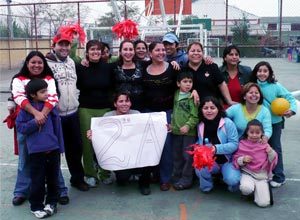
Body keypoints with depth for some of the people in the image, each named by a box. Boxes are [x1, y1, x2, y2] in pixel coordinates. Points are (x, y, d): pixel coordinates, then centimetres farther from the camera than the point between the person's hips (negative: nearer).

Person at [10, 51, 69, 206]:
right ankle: (22, 192, 24)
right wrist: (35, 113, -30)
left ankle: (60, 191, 16)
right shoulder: (18, 80, 3)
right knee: (25, 159, 10)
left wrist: (43, 114, -27)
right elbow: (19, 98, -14)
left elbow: (53, 98, -10)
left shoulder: (49, 79, 6)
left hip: (46, 122, 0)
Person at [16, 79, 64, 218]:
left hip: (53, 149, 3)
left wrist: (60, 147, 7)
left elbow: (57, 127, 6)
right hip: (36, 150, -3)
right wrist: (35, 122, -19)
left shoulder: (50, 106, 2)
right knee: (37, 180, 3)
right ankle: (36, 206, 20)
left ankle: (51, 202, 31)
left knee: (53, 177, 13)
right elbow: (20, 127, -5)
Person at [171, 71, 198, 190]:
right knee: (177, 156, 14)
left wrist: (188, 125, -22)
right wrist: (172, 124, 7)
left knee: (188, 156, 0)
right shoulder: (176, 95, 8)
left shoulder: (193, 97, -9)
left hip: (189, 131, -6)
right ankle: (177, 177, 25)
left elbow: (195, 116, -13)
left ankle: (186, 179, 10)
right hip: (176, 131, 6)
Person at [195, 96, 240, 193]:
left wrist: (216, 148, -28)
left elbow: (234, 144, -17)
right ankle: (206, 187, 6)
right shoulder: (200, 126, -1)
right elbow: (199, 142, 10)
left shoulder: (227, 123, -15)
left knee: (232, 180, -29)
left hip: (227, 160, -3)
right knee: (199, 169, -28)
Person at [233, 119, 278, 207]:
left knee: (264, 203, -15)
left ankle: (257, 189, 17)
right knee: (246, 188, -37)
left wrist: (271, 153, -15)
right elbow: (235, 160, 2)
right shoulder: (242, 144, -1)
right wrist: (243, 160, -19)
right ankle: (246, 193, 1)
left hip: (262, 175, 1)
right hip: (247, 173, -1)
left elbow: (272, 161, 5)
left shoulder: (265, 145, 4)